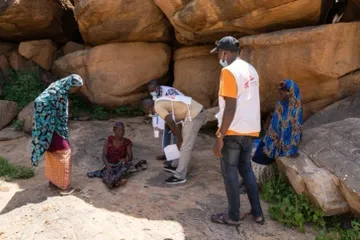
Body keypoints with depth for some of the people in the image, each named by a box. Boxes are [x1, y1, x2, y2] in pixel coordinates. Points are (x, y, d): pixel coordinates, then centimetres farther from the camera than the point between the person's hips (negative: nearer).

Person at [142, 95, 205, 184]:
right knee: (183, 144, 22)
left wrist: (180, 140, -8)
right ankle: (175, 165, 38)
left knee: (185, 147, -3)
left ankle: (180, 176, 5)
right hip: (196, 111, 10)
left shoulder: (157, 106, -12)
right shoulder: (162, 101, 18)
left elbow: (171, 123, -20)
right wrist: (180, 138, 25)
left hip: (194, 115, -10)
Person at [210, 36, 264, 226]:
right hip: (250, 130, 8)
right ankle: (257, 213, 25)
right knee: (246, 169, 19)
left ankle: (233, 216, 17)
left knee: (230, 173, 6)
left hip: (233, 131, -8)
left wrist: (220, 137, -18)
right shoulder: (251, 70, 11)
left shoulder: (229, 71, -15)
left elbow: (230, 108, -21)